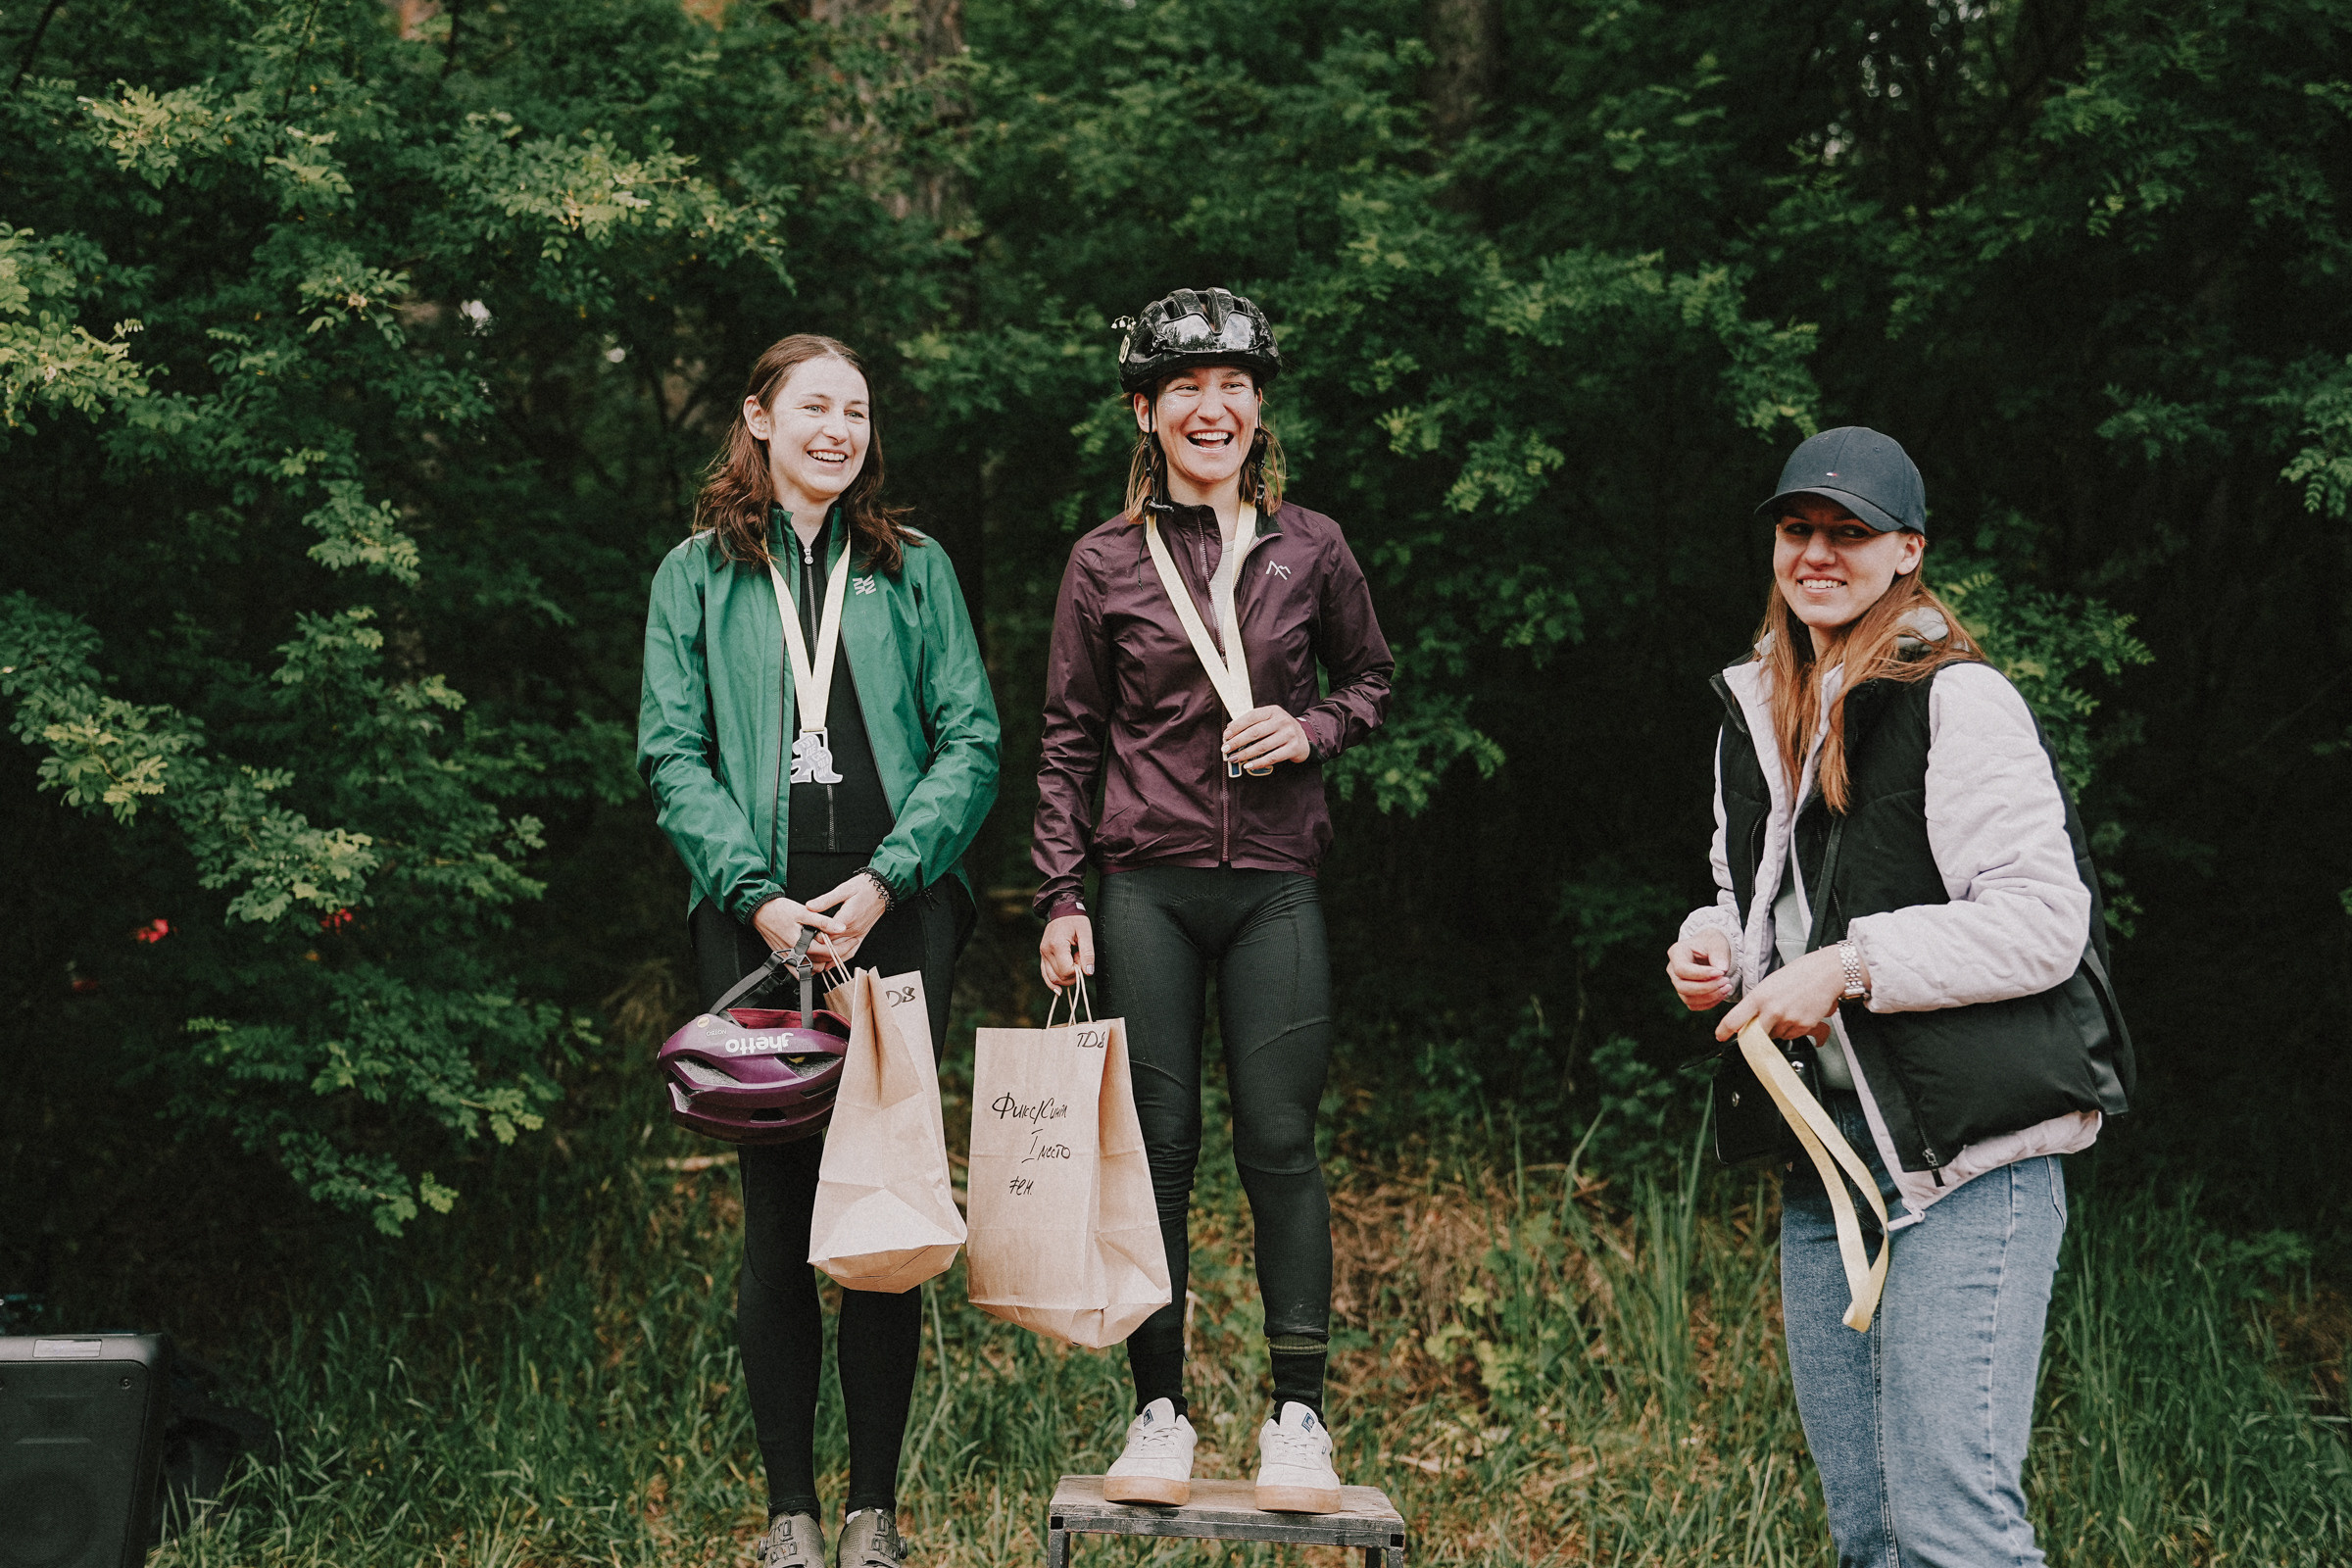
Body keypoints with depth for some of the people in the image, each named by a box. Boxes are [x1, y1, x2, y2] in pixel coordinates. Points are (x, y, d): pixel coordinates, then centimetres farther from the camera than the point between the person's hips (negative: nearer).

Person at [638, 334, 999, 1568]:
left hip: (895, 910, 1)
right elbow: (672, 753, 4)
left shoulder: (914, 570, 14)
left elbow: (971, 741, 6)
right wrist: (759, 895, -9)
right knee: (776, 1204, 0)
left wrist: (884, 878, -8)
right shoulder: (697, 576, 12)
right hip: (755, 918, 0)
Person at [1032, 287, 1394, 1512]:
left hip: (1274, 885, 1)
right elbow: (1069, 743, 6)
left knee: (1279, 1142, 0)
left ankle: (1298, 1413, 9)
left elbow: (1371, 679, 18)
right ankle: (1159, 1410, 11)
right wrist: (1062, 899, 1)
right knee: (1158, 1144, 2)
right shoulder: (1105, 563, 4)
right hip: (1145, 884, 0)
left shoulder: (1309, 549, 6)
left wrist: (1309, 729, -4)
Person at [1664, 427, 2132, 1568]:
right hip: (1820, 1147, 8)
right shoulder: (1756, 716, 15)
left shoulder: (1959, 703, -8)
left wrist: (1850, 967, -18)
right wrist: (1713, 950, 6)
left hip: (1965, 1155, -8)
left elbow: (2045, 919, -14)